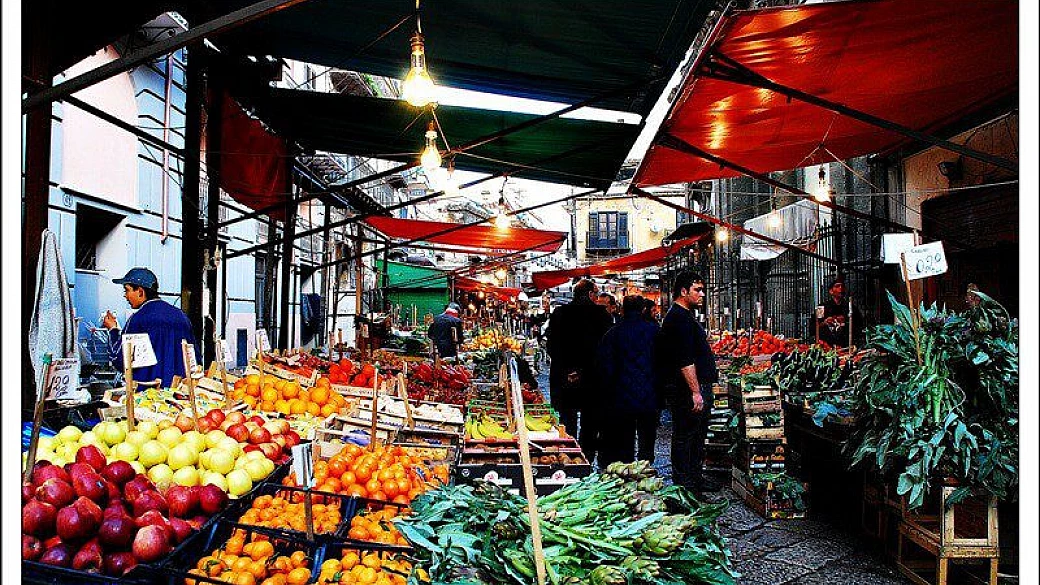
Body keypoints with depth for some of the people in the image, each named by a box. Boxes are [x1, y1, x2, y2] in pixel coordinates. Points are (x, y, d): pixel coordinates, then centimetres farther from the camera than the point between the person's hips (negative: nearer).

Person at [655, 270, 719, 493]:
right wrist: (696, 392, -23)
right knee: (685, 437, -3)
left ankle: (695, 478, 27)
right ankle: (684, 483, 3)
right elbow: (685, 361, -23)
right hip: (687, 390, -11)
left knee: (697, 436, 17)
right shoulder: (680, 318, -17)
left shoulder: (683, 316, 18)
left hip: (696, 387, 11)